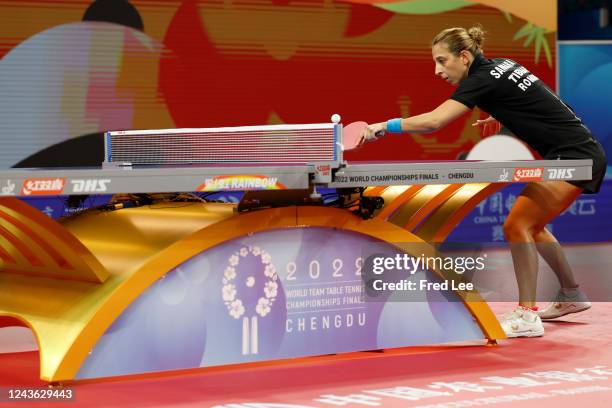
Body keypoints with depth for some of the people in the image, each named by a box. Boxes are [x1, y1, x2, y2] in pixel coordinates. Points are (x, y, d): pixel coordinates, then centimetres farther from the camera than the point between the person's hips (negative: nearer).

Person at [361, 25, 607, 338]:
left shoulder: (482, 79, -16)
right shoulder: (502, 65, 10)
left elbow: (432, 122, -27)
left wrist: (385, 126, -19)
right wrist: (499, 117, 22)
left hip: (574, 156, -10)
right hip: (573, 154, 10)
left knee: (517, 225, -14)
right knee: (531, 225, 20)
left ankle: (527, 316, -12)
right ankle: (572, 295, 33)